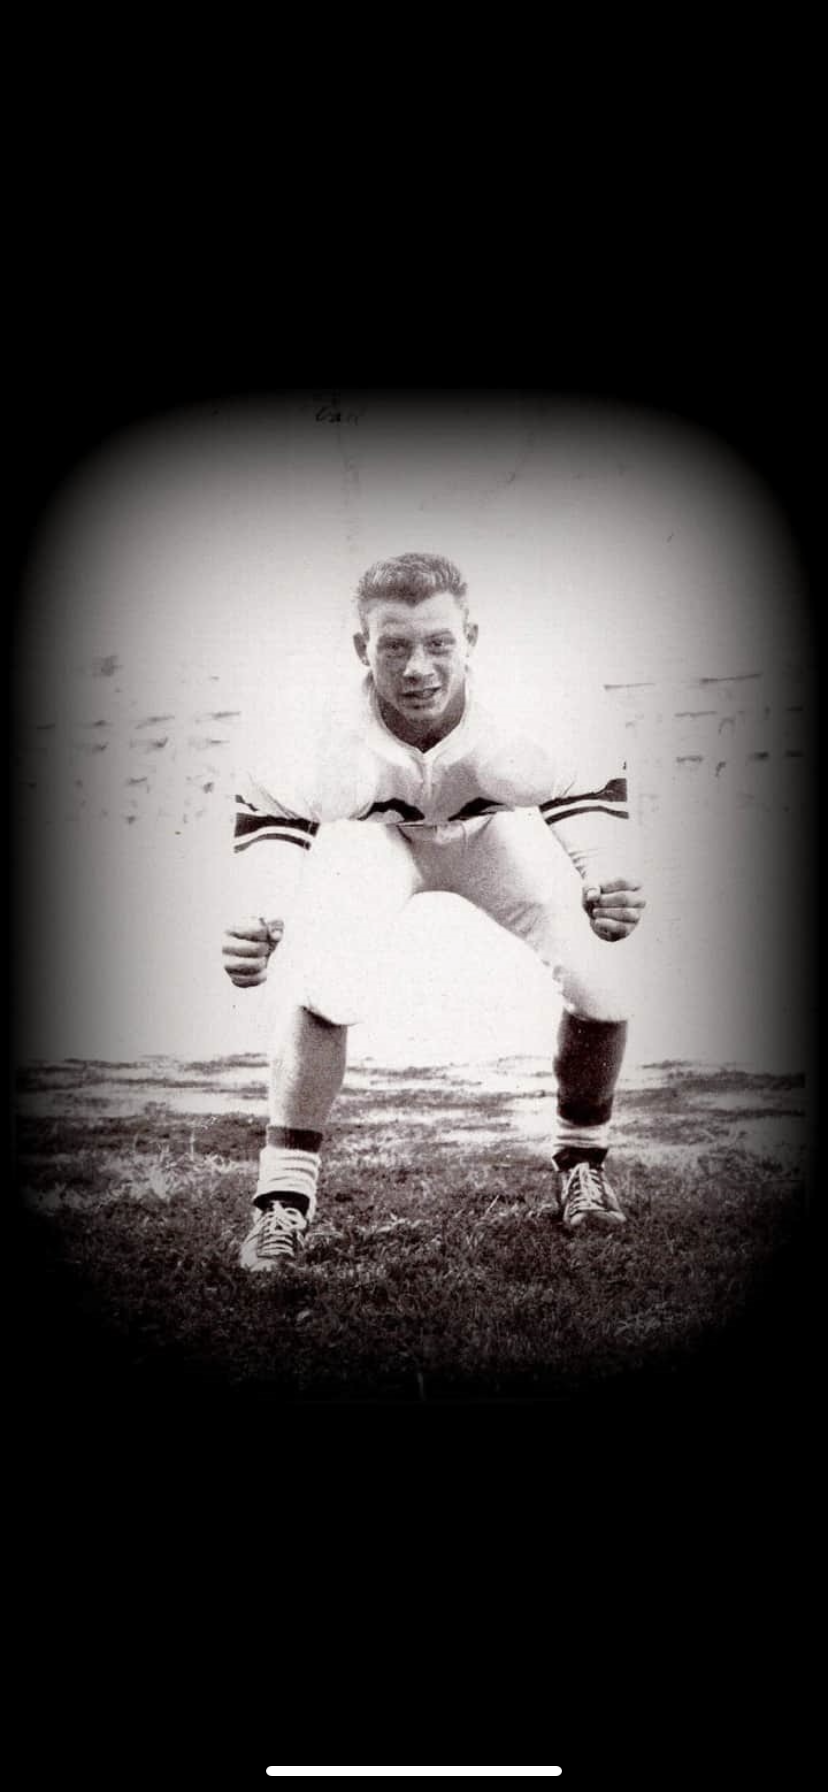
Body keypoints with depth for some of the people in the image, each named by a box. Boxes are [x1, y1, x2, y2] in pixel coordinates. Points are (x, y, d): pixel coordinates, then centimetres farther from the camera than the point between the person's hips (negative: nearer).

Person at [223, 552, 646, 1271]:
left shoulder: (538, 705, -35)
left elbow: (590, 789, -17)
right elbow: (270, 815, -20)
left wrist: (606, 887, -35)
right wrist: (265, 926, -36)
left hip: (496, 828, 1)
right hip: (370, 831, -1)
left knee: (600, 989, -18)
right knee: (319, 992, -27)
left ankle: (582, 1158, 12)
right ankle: (284, 1198, -9)